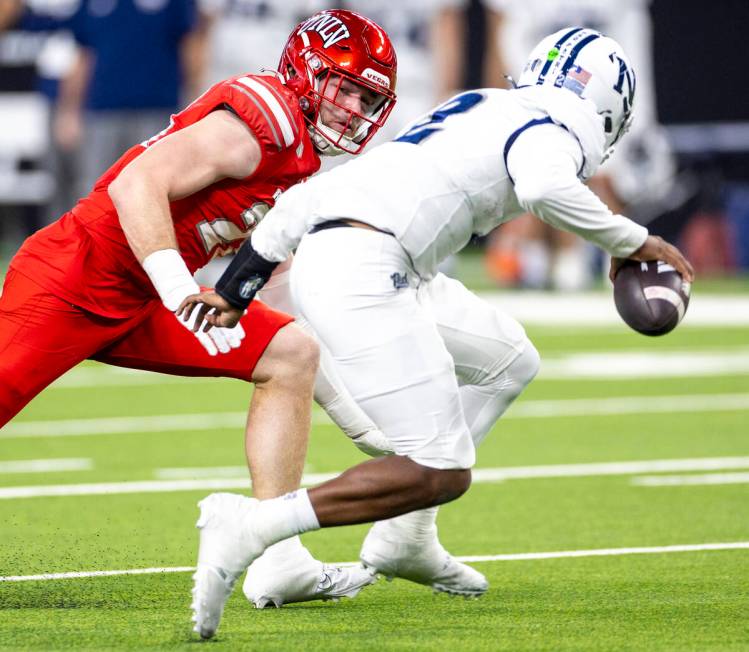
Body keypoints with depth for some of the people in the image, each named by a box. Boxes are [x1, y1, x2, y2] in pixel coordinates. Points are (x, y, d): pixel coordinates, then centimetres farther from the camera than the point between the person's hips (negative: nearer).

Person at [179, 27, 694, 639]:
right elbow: (545, 188, -21)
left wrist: (237, 289, 28)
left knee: (510, 362, 23)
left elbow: (308, 197, 27)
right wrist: (630, 241, -4)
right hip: (361, 271, -9)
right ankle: (251, 525, -16)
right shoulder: (551, 126, 6)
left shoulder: (477, 110, 29)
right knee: (441, 474, -10)